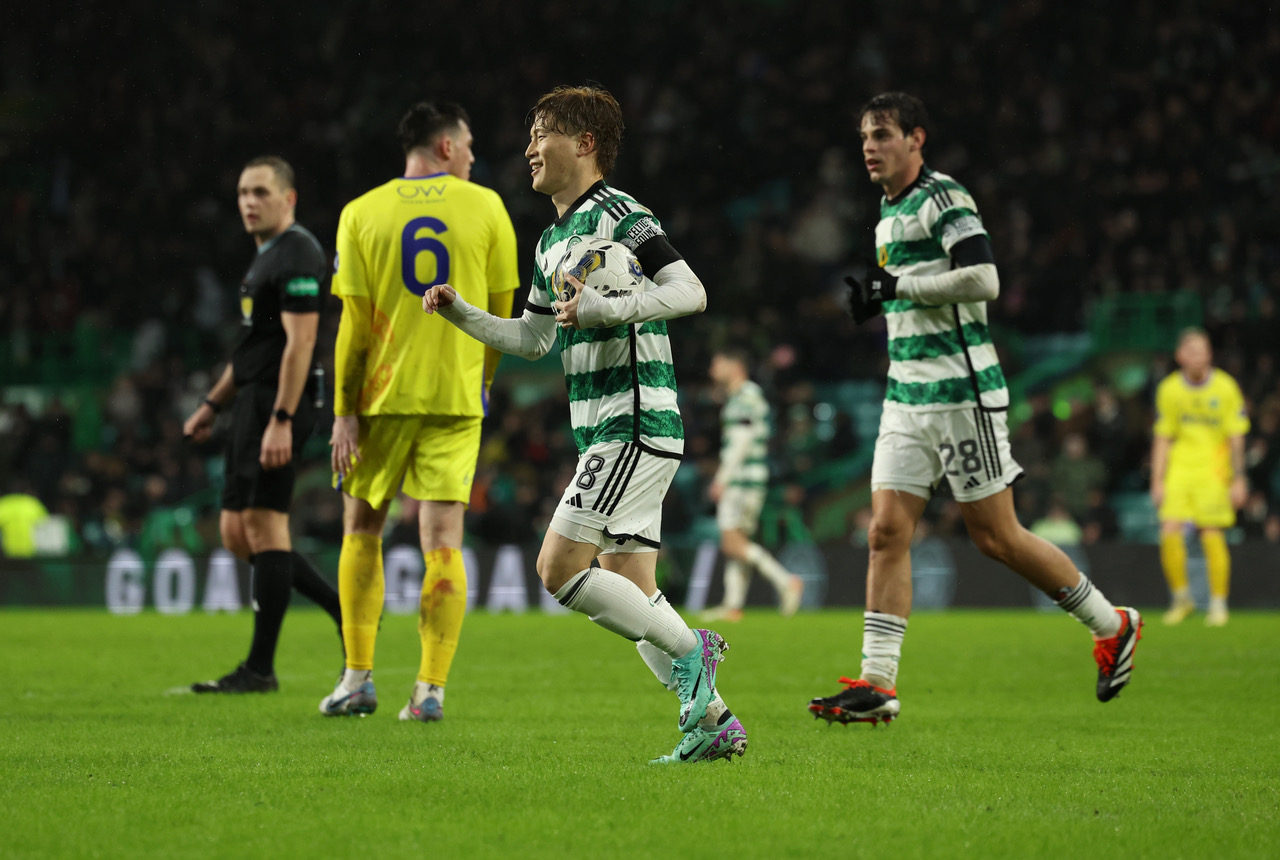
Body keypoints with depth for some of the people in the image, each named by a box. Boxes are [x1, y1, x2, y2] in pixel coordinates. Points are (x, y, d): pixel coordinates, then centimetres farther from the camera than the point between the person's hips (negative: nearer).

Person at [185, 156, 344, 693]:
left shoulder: (297, 254, -12)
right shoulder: (264, 257, 20)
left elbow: (300, 340, -20)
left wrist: (281, 420, -25)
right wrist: (213, 404, 26)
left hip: (278, 405, -10)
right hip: (252, 405, 10)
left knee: (263, 527, -8)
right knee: (237, 535, 9)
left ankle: (260, 669, -4)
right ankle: (345, 609, 16)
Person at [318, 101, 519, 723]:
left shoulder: (361, 213, 0)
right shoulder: (485, 207, 1)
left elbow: (354, 322, -3)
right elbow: (502, 310, 6)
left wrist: (344, 410, -1)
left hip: (382, 394, 0)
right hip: (456, 396, 0)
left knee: (362, 531, 14)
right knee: (442, 542, -1)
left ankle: (358, 679, 13)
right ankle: (431, 688, -7)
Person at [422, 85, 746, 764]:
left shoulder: (618, 214, -9)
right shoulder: (552, 240, 20)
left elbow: (690, 291, -18)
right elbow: (532, 340, 27)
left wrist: (610, 308, -28)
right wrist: (461, 313, 16)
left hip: (635, 423, -10)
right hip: (603, 434, 10)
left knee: (560, 567, -14)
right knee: (631, 596, 6)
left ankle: (690, 648, -4)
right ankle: (713, 720, 7)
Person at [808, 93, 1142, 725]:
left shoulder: (943, 198, -11)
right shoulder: (890, 211, 17)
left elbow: (983, 279, -23)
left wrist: (900, 286, -17)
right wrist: (877, 298, 9)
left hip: (961, 392, -8)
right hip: (907, 395, 8)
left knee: (995, 536, -2)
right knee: (886, 530, -3)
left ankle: (1111, 626, 15)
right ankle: (877, 684, -5)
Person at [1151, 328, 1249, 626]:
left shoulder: (1225, 387, -5)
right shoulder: (1169, 389, 2)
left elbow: (1236, 437, -1)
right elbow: (1162, 439, 8)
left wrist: (1238, 479, -5)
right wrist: (1157, 481, 4)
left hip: (1214, 470, -2)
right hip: (1179, 469, 2)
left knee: (1212, 536, -6)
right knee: (1170, 533, -10)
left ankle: (1218, 604, 8)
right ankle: (1181, 599, 9)